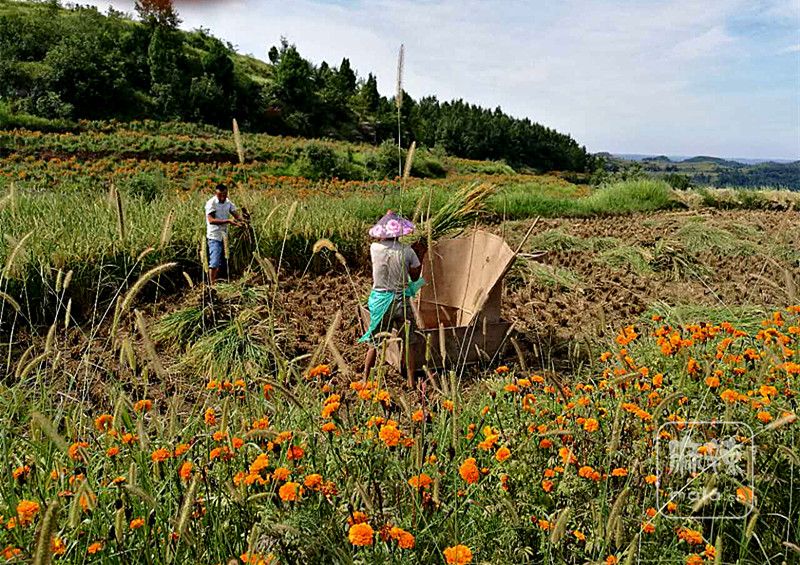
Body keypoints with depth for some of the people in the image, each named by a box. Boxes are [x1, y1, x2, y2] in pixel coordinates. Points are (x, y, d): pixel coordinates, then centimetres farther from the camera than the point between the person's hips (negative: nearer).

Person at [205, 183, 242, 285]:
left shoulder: (228, 202, 6)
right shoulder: (211, 203, -14)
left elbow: (236, 214, 1)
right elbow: (211, 220, -23)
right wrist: (228, 221, -32)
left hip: (224, 235, 7)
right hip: (214, 236, -7)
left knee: (221, 262, 12)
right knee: (214, 262, -13)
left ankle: (215, 282, 24)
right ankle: (211, 284, -10)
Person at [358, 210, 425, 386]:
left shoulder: (375, 249, -8)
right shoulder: (407, 251, -11)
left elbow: (378, 240, 17)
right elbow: (415, 277, -1)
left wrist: (387, 216, 22)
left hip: (380, 301, 2)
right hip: (401, 300, -1)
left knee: (374, 342, 16)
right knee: (408, 343, 12)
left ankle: (365, 379, 23)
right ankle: (411, 382, 18)